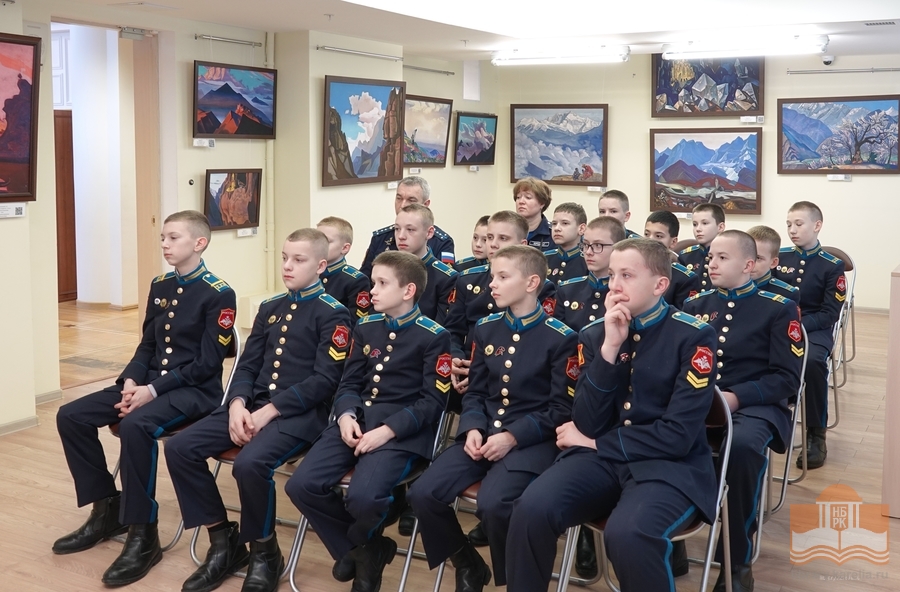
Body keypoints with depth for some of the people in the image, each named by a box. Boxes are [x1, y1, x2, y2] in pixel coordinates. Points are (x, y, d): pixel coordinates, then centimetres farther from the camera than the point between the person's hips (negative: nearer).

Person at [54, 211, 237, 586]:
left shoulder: (218, 294, -10)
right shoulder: (160, 287, 12)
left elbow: (207, 364, -15)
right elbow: (146, 346, 15)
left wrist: (153, 390, -21)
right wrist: (131, 381, -5)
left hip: (195, 390, -8)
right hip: (149, 384, 8)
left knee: (135, 426, -36)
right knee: (70, 417, -6)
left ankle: (143, 535, -22)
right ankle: (107, 509, 8)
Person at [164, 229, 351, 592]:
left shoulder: (333, 314, -4)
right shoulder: (270, 308, 17)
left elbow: (325, 380, -13)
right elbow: (247, 365, 14)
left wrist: (269, 411, -18)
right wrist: (237, 404, -8)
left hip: (301, 412, -7)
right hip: (253, 406, 7)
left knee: (250, 463, -34)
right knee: (179, 448, -10)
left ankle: (265, 553, -7)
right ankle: (225, 539, 4)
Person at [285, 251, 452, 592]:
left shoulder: (434, 336, -4)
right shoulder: (366, 327, 13)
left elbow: (433, 400, -7)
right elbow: (349, 382, 15)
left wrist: (388, 429, -18)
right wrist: (346, 415, -7)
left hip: (402, 430, -6)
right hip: (356, 422, 6)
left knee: (362, 497, -30)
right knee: (301, 486, -15)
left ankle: (361, 542, 9)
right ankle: (362, 549, 7)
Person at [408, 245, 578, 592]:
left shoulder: (561, 337, -6)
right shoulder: (486, 329, 11)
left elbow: (562, 407, -7)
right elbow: (474, 391, 13)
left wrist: (513, 436, -17)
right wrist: (472, 428, -7)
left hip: (532, 440, -5)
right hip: (482, 434, 5)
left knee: (493, 504, -32)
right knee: (423, 494, -16)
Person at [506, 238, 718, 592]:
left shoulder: (693, 337, -8)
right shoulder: (595, 333, 4)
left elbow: (677, 436, -14)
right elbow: (588, 424, -5)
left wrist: (594, 443, -7)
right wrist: (610, 348, -15)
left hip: (670, 465, -3)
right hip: (600, 457, 4)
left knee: (626, 533, -34)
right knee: (531, 509, -25)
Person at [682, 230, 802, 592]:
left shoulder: (779, 308, 3)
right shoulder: (695, 304, 15)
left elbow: (787, 378, -3)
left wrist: (737, 397, -18)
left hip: (754, 405, -3)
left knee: (743, 445, -39)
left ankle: (737, 560, -21)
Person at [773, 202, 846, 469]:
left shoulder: (832, 266, -1)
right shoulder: (778, 256, 8)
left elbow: (830, 314, -5)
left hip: (814, 329, -2)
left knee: (812, 361, -37)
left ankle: (816, 435, -17)